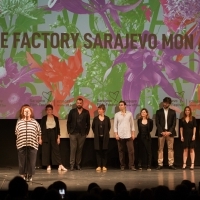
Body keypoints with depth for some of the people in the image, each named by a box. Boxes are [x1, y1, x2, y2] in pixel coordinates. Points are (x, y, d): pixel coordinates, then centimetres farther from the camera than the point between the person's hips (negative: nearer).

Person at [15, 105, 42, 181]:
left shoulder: (35, 122, 5)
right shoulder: (19, 122, 7)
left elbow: (39, 132, 11)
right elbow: (16, 132, 13)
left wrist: (39, 139, 12)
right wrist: (18, 140, 8)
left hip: (32, 144, 0)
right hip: (21, 144, 0)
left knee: (31, 161, 0)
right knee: (22, 160, 1)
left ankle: (30, 175, 8)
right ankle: (23, 175, 10)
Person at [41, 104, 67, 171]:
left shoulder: (55, 118, 7)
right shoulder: (44, 118, 3)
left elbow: (58, 128, 8)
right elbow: (41, 128, 3)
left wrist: (58, 137, 3)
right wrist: (40, 138, -2)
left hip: (54, 135, 1)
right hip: (46, 135, -1)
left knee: (56, 150, -4)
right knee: (46, 151, -2)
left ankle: (60, 166, -9)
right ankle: (48, 166, 4)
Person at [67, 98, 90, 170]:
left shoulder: (86, 112, 6)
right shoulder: (72, 111, 5)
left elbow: (88, 123, 7)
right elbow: (68, 122, 6)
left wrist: (86, 132, 1)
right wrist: (69, 131, 0)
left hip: (82, 134, 1)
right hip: (73, 133, -1)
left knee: (80, 149, 3)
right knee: (73, 149, -6)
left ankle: (78, 164, 9)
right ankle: (72, 164, -4)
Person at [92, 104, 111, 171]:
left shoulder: (107, 118, 0)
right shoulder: (95, 118, 2)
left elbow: (109, 127, 11)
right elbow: (93, 127, 11)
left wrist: (106, 133, 8)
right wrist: (96, 133, 7)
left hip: (105, 137, -1)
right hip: (97, 138, 1)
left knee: (104, 151, 1)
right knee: (98, 151, 1)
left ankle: (104, 166, 6)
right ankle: (99, 166, 5)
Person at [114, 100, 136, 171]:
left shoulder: (129, 114, 6)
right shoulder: (117, 115, 6)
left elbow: (132, 124, 8)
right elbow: (115, 125, 6)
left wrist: (133, 133, 2)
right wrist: (116, 134, -3)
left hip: (128, 135, 0)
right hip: (120, 135, 0)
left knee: (131, 150, -8)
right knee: (121, 151, 2)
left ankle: (131, 165, -6)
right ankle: (122, 165, 9)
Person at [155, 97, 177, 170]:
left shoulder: (173, 112, 9)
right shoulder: (158, 112, 6)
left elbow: (174, 123, 3)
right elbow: (157, 123, 0)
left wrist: (169, 132, -9)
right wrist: (162, 132, -11)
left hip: (170, 132, 1)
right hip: (161, 132, -1)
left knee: (170, 148, 0)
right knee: (160, 149, -1)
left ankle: (171, 164, 2)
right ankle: (160, 164, 0)